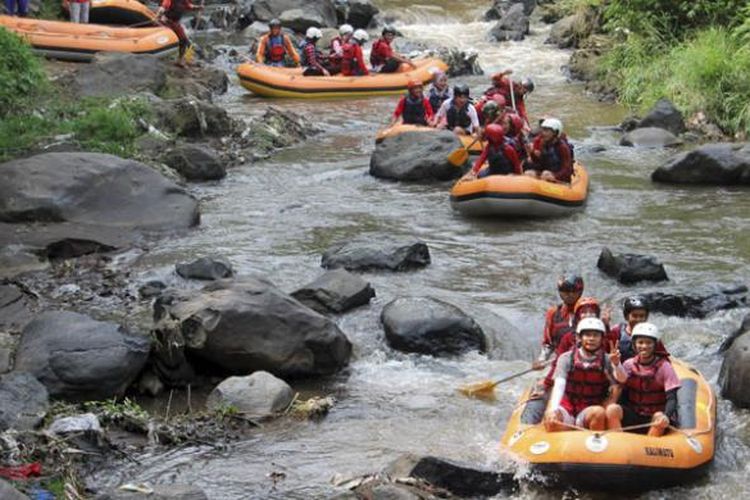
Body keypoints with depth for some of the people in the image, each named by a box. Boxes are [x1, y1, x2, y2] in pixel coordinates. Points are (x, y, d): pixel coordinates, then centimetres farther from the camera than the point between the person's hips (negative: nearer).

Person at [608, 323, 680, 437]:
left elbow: (671, 398, -10)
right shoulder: (628, 365, 5)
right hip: (633, 417, 3)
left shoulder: (664, 366, -3)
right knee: (613, 410, -24)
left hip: (654, 420, -3)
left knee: (659, 417, -36)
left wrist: (666, 417, -33)